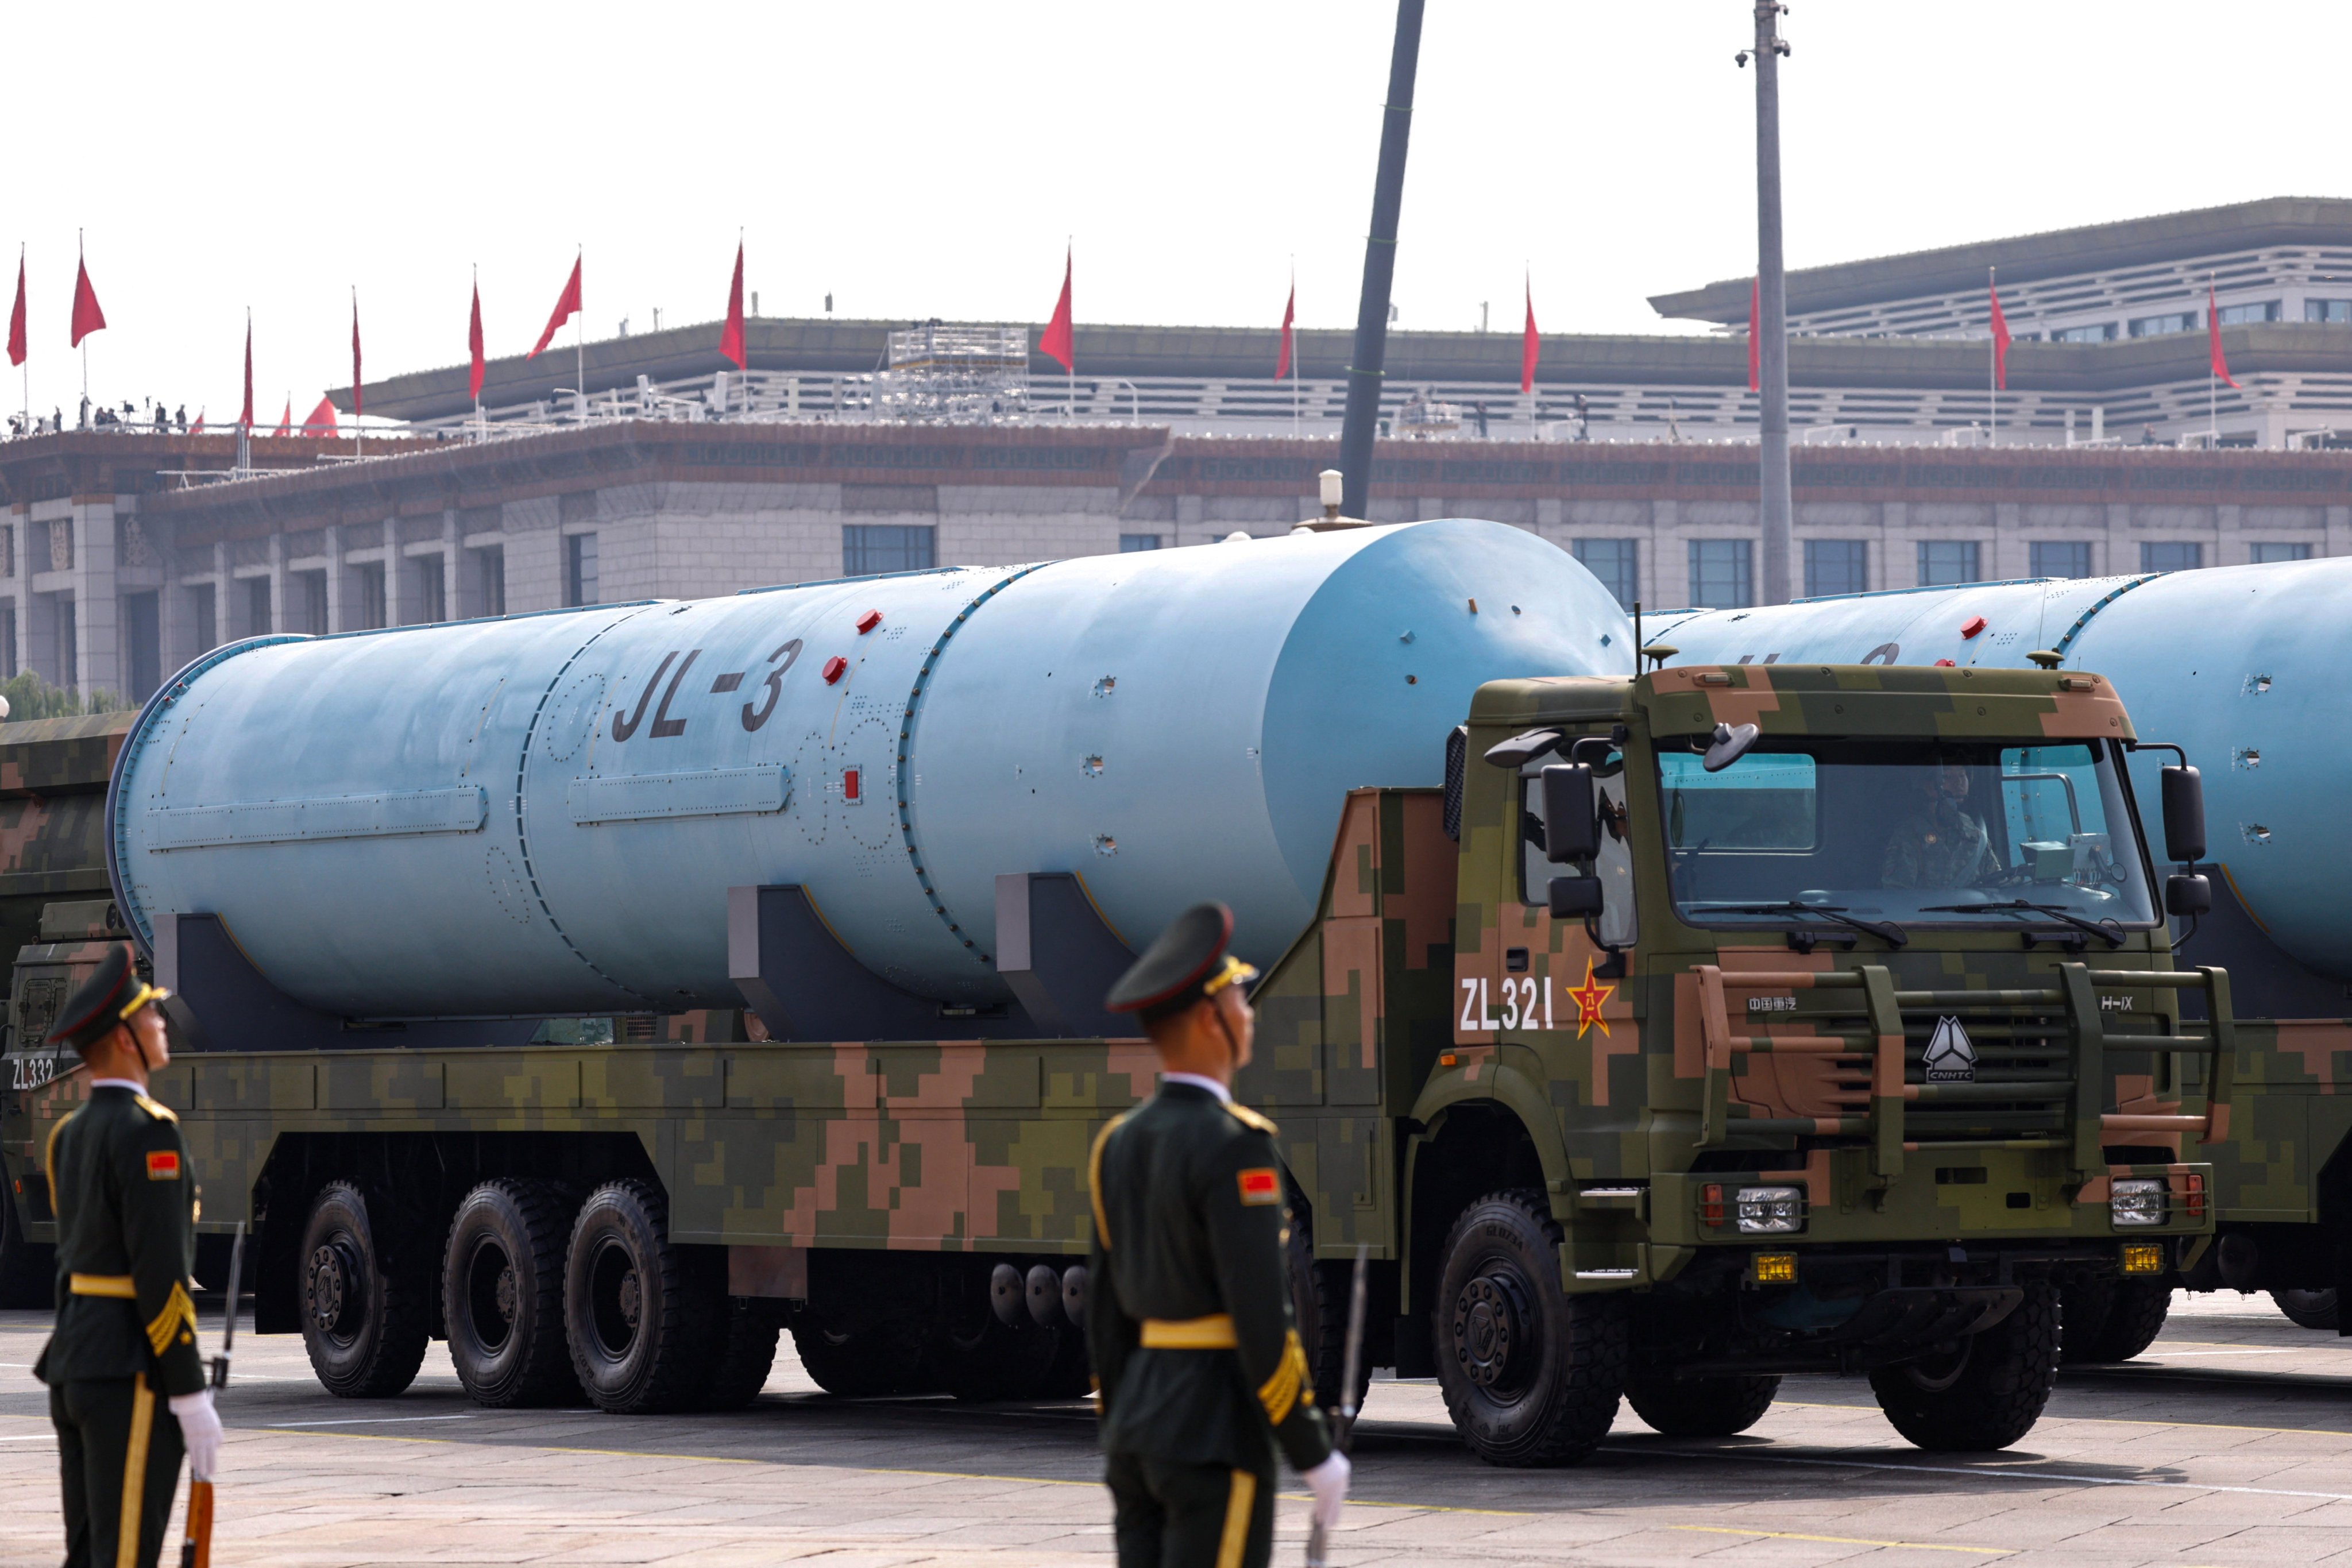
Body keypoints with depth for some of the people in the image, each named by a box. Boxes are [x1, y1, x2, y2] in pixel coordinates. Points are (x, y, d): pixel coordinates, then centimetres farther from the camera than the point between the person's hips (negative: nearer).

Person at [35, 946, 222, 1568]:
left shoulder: (71, 1135, 15)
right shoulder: (147, 1131, -14)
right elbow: (161, 1273, -19)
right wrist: (191, 1396, -17)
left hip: (74, 1363, 9)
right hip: (133, 1374, -9)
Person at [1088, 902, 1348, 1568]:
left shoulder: (1120, 1143, 10)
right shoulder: (1233, 1147, -16)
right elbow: (1261, 1319, -19)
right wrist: (1313, 1455, -12)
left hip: (1139, 1415, 8)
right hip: (1215, 1433, -8)